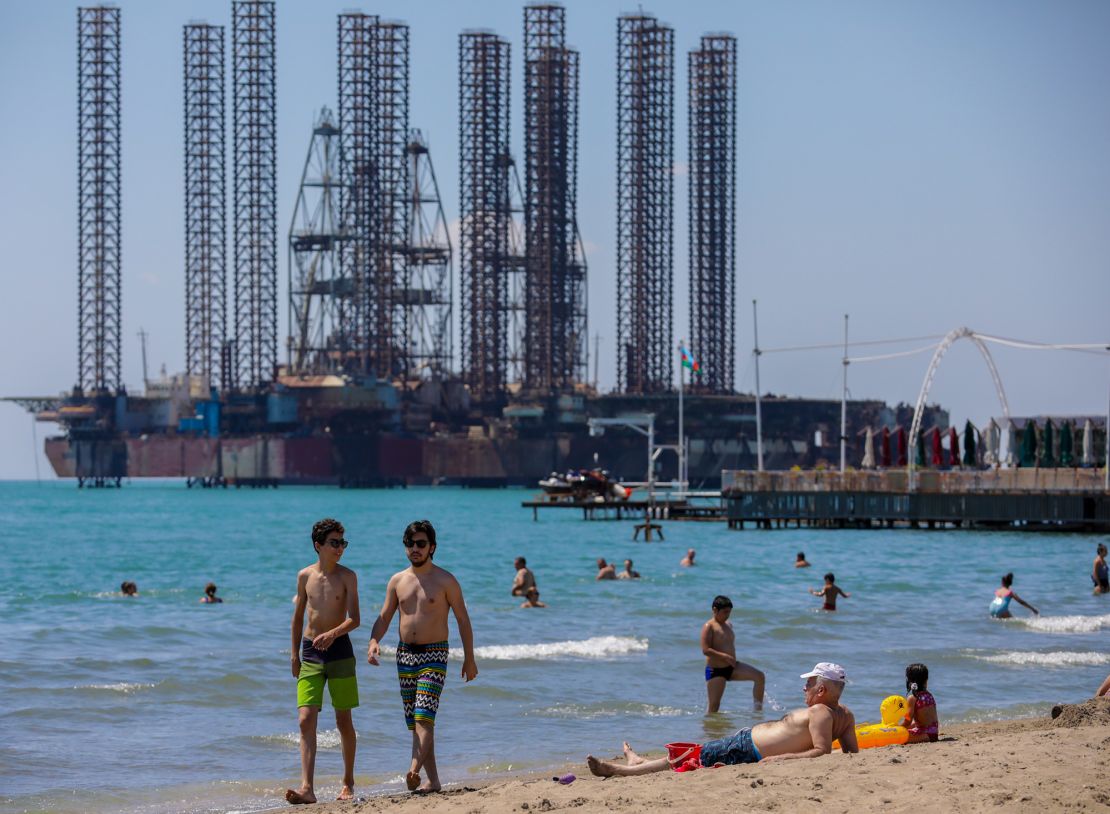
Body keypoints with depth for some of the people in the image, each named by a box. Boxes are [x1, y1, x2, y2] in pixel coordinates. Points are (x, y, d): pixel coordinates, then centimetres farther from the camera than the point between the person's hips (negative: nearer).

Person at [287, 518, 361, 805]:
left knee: (344, 721, 7)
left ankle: (348, 783, 22)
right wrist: (294, 653, 17)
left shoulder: (347, 576, -3)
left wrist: (333, 633, -29)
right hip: (310, 653, 2)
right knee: (306, 720, -10)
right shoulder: (305, 576, 5)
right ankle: (307, 788, -16)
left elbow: (354, 619, -11)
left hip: (339, 651, -2)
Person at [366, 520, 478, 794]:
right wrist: (374, 641, -11)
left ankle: (414, 770, -30)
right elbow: (384, 617, 9)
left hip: (434, 653, -5)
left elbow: (462, 620, 1)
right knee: (415, 722, 5)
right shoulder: (397, 581, 10)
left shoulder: (445, 581, -2)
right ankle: (432, 779, 11)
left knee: (423, 716, -19)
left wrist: (469, 658, -1)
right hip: (405, 653, 5)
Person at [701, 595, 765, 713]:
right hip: (716, 670, -7)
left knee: (759, 676, -8)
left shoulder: (728, 625, 13)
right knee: (714, 704, -4)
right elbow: (705, 650, -21)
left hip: (732, 668, 7)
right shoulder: (709, 627, -11)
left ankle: (758, 709, -2)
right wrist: (725, 656, -25)